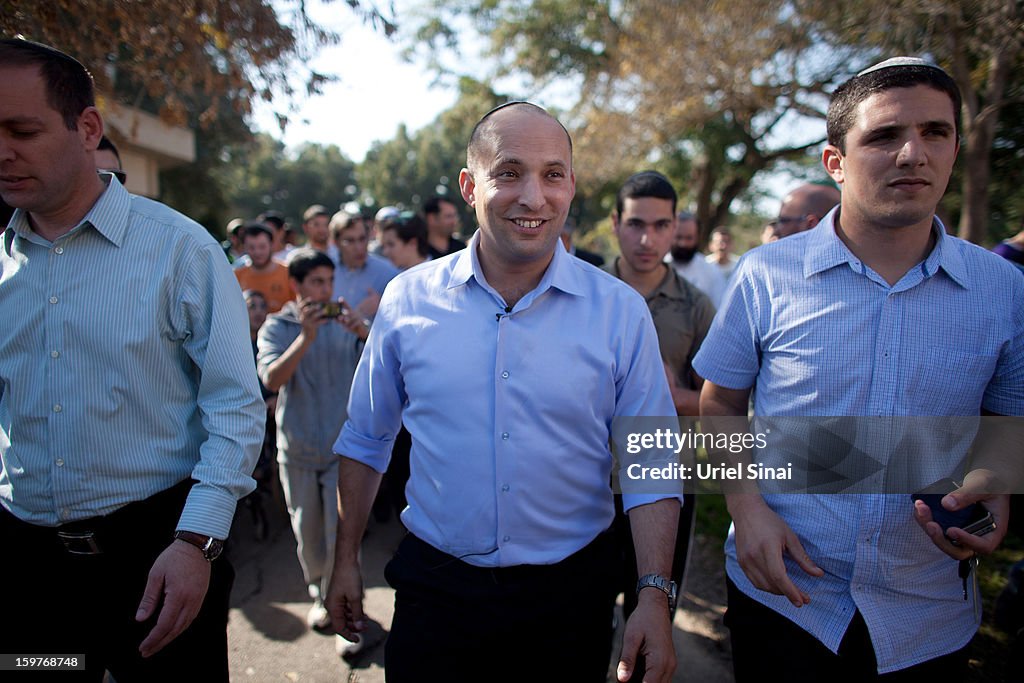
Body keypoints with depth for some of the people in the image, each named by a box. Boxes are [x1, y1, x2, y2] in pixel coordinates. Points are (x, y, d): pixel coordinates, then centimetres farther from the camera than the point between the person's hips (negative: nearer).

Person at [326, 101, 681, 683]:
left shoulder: (621, 312, -8)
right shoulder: (408, 299, -6)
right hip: (437, 586, 0)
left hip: (572, 591, 1)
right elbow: (366, 440, 5)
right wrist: (347, 560, 8)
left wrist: (655, 597, -11)